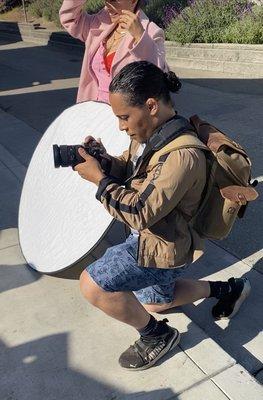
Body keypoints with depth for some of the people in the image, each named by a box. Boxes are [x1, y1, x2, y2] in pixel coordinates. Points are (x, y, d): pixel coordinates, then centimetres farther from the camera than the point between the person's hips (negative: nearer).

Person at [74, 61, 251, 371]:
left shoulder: (182, 156, -33)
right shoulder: (149, 133, -6)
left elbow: (141, 213, -32)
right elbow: (127, 171, 7)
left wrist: (98, 178, -25)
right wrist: (101, 159, -14)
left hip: (162, 247, -9)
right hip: (147, 236, 9)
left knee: (91, 285, -18)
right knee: (154, 303, 29)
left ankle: (157, 335, 6)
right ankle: (227, 289, 41)